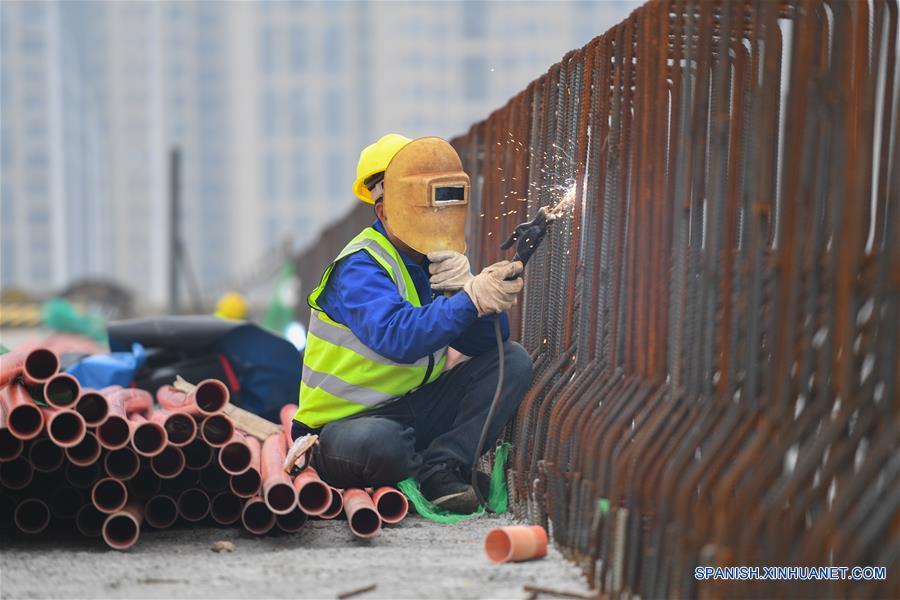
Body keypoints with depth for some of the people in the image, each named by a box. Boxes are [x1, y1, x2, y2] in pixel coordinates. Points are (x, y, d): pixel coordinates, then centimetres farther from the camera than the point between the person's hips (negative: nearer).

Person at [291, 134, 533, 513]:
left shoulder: (435, 259, 5)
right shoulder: (360, 268, -19)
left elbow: (489, 341, -5)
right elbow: (399, 337, -39)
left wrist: (468, 287, -24)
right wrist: (469, 301, -49)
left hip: (415, 408, 7)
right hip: (347, 422, -7)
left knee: (513, 361, -4)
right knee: (373, 444, -42)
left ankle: (442, 465, -17)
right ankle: (434, 472, -8)